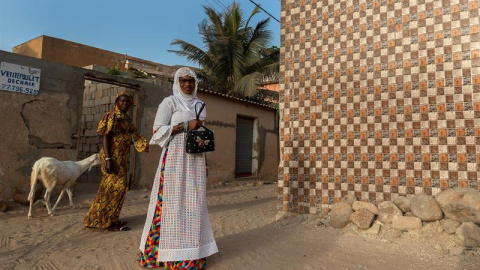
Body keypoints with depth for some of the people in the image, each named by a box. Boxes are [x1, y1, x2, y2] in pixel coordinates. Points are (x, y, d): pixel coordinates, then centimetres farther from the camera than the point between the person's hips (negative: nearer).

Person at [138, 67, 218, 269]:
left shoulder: (199, 105, 17)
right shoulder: (169, 102, -1)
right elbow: (158, 131, -8)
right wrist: (186, 126, -14)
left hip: (195, 159, 6)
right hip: (175, 158, -5)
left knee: (193, 203, 6)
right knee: (172, 201, -4)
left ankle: (191, 250, 15)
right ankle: (170, 252, 7)